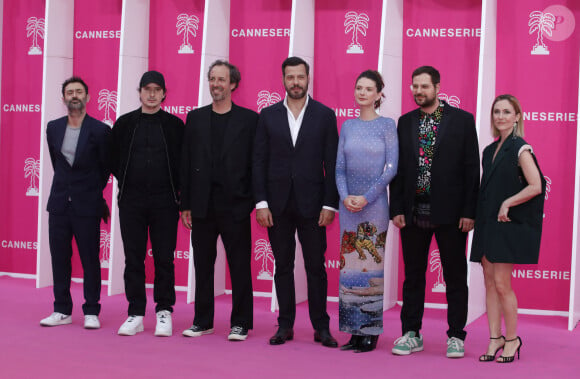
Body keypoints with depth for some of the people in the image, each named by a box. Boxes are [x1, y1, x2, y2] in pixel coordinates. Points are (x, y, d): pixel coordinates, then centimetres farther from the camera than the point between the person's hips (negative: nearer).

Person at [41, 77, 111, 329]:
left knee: (90, 260, 0)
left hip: (87, 205, -4)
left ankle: (91, 312, 8)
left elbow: (106, 167, 4)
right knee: (59, 258, 7)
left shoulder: (100, 131, -6)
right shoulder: (53, 128, 7)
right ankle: (62, 311, 16)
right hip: (59, 203, 4)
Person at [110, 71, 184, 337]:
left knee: (164, 259, 1)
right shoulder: (125, 123, 7)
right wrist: (129, 183, 8)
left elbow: (184, 162, 6)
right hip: (131, 201, 2)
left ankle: (164, 313, 11)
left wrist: (175, 189, 1)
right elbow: (114, 160, 13)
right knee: (133, 259, 4)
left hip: (164, 202, -1)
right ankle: (136, 314, 12)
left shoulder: (174, 125, 3)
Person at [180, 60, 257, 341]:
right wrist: (186, 204, 5)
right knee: (202, 265, 10)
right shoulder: (195, 118, 10)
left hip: (234, 204, -3)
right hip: (202, 205, 3)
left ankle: (240, 323, 11)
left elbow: (255, 164, 0)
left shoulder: (248, 119, 2)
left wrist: (253, 200, -7)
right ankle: (203, 321, 20)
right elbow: (186, 163, 9)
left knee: (240, 267, 2)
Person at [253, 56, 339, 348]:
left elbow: (332, 163, 1)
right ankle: (285, 326, 16)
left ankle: (321, 327, 11)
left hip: (311, 204, -1)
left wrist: (330, 204, -6)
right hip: (278, 204, 2)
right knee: (283, 266, 7)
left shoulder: (325, 115, 3)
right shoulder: (268, 115, 7)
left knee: (316, 267, 2)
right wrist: (261, 202, -3)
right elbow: (259, 161, 5)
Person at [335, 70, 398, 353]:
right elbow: (339, 167, 9)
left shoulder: (387, 125, -1)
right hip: (349, 206, 4)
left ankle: (372, 333, 3)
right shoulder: (347, 126, 11)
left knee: (373, 265, -3)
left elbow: (391, 168, -7)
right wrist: (344, 196, -8)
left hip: (375, 204, -4)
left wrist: (366, 198, -13)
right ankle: (355, 331, 11)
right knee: (350, 265, 4)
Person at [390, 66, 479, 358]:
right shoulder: (405, 122, 10)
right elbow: (398, 168, 10)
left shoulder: (462, 120, 0)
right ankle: (411, 334, 20)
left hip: (450, 212, -3)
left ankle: (456, 336, 16)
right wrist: (397, 208, 1)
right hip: (413, 212, 3)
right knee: (413, 276, 10)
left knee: (455, 277, 5)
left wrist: (469, 211, -9)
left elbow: (472, 168, -3)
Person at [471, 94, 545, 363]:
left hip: (509, 225, -7)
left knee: (502, 283, -7)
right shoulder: (490, 151, 15)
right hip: (487, 223, 7)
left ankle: (512, 339, 7)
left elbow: (536, 186, -13)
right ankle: (495, 339, 11)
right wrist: (479, 216, 10)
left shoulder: (520, 149, -6)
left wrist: (507, 203, -14)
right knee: (489, 283, 5)